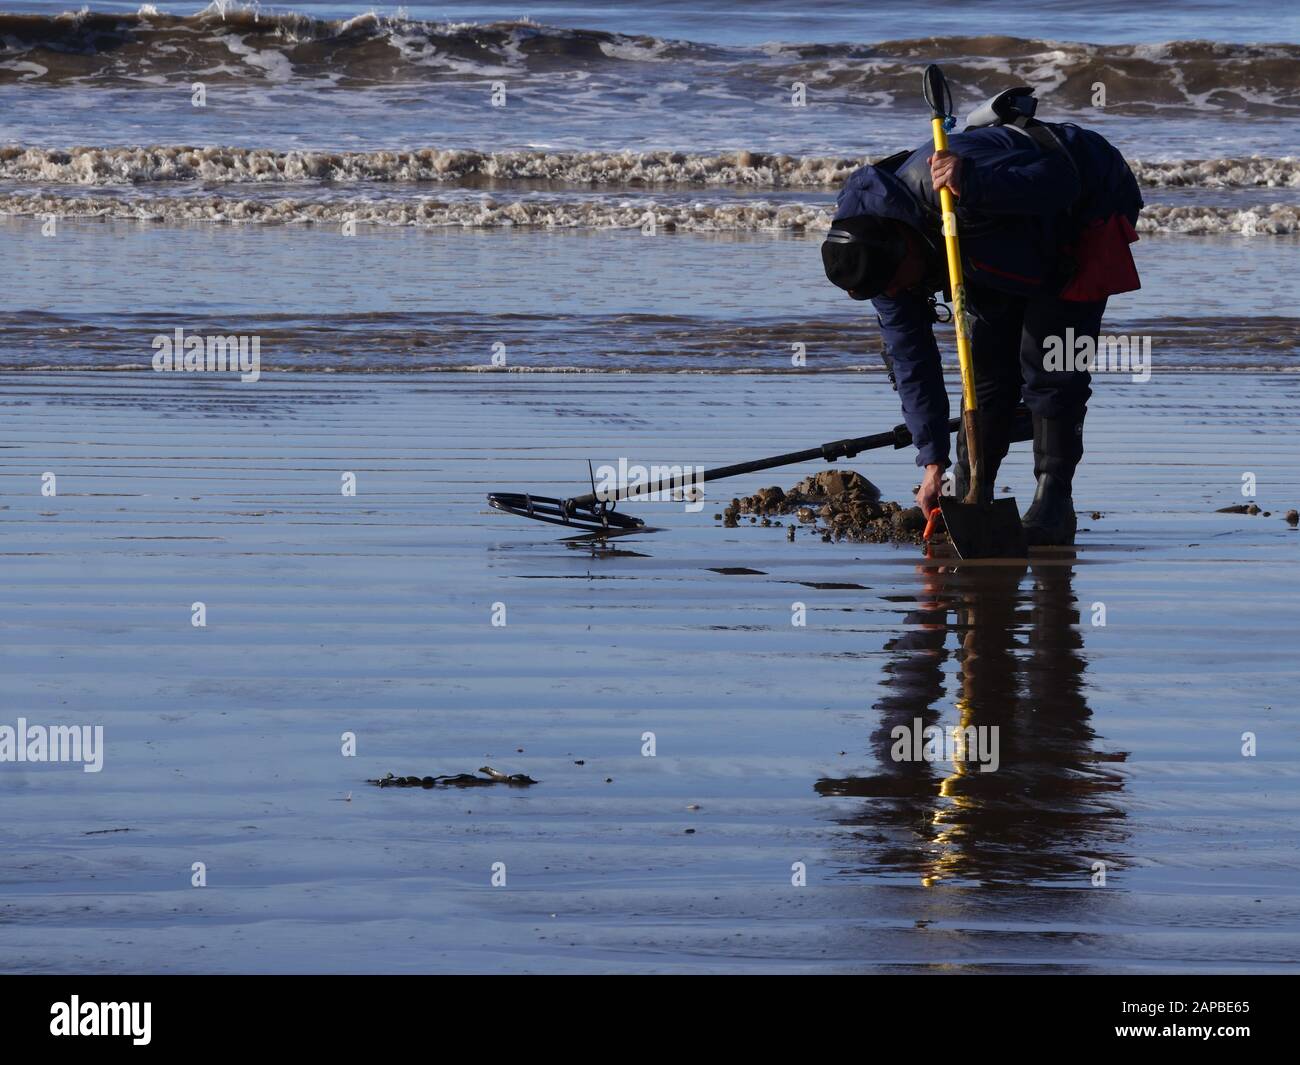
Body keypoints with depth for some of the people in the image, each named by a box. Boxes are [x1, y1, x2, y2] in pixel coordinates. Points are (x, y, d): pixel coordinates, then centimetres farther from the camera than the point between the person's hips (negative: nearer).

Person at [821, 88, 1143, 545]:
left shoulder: (934, 178, -39)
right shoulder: (879, 257, -14)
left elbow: (1057, 180, -40)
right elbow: (910, 359, -8)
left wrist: (972, 184, -56)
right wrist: (933, 462, -10)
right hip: (1018, 238, 7)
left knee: (1047, 359, -16)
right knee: (987, 365, -1)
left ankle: (1054, 501, -10)